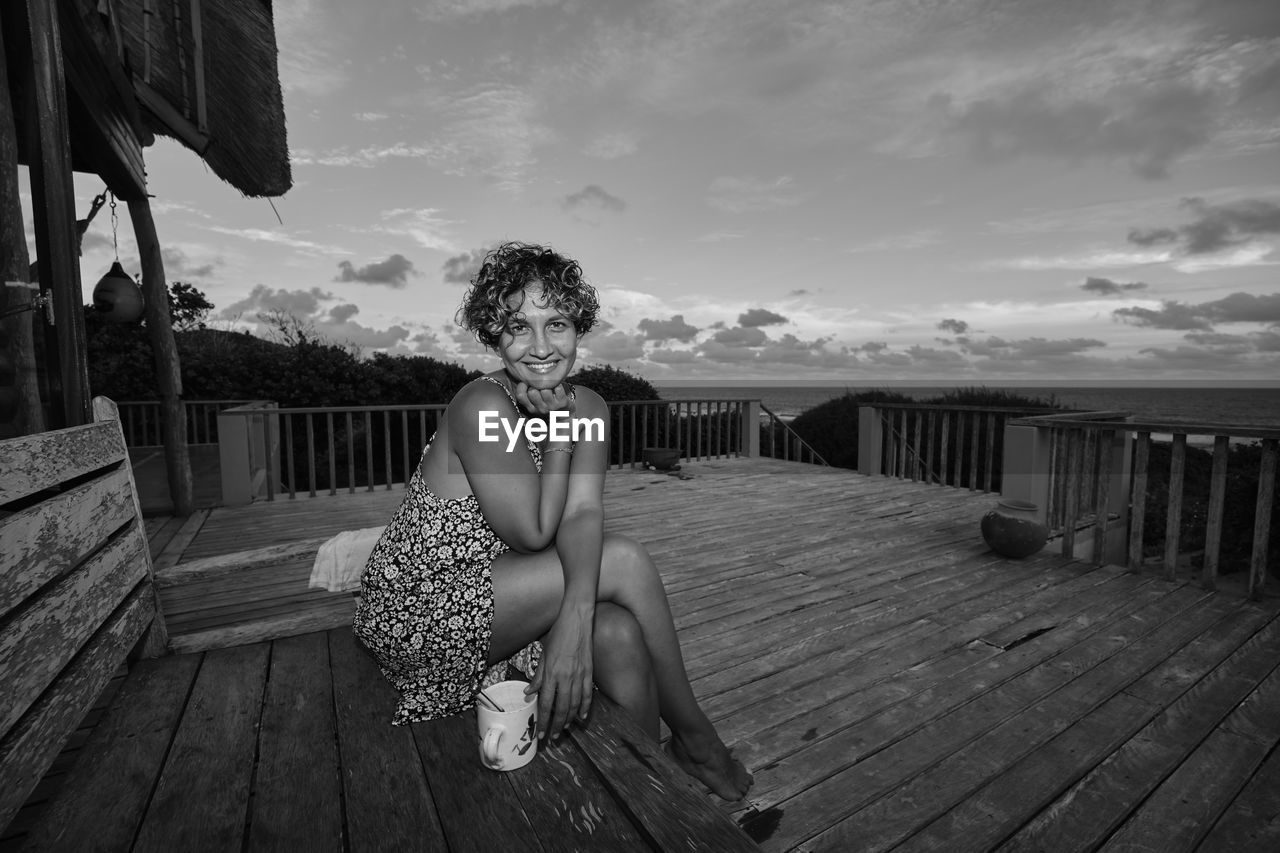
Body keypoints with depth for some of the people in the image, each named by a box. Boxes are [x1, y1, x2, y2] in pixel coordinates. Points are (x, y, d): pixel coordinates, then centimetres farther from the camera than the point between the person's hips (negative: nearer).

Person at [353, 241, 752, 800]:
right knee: (625, 561, -18)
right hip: (415, 615, -5)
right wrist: (559, 432, -19)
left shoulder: (587, 406, -3)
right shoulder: (484, 406, -24)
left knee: (616, 635, -23)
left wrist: (575, 618, -31)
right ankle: (692, 736, 1)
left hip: (500, 599, 5)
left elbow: (584, 514, -16)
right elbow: (533, 533, -21)